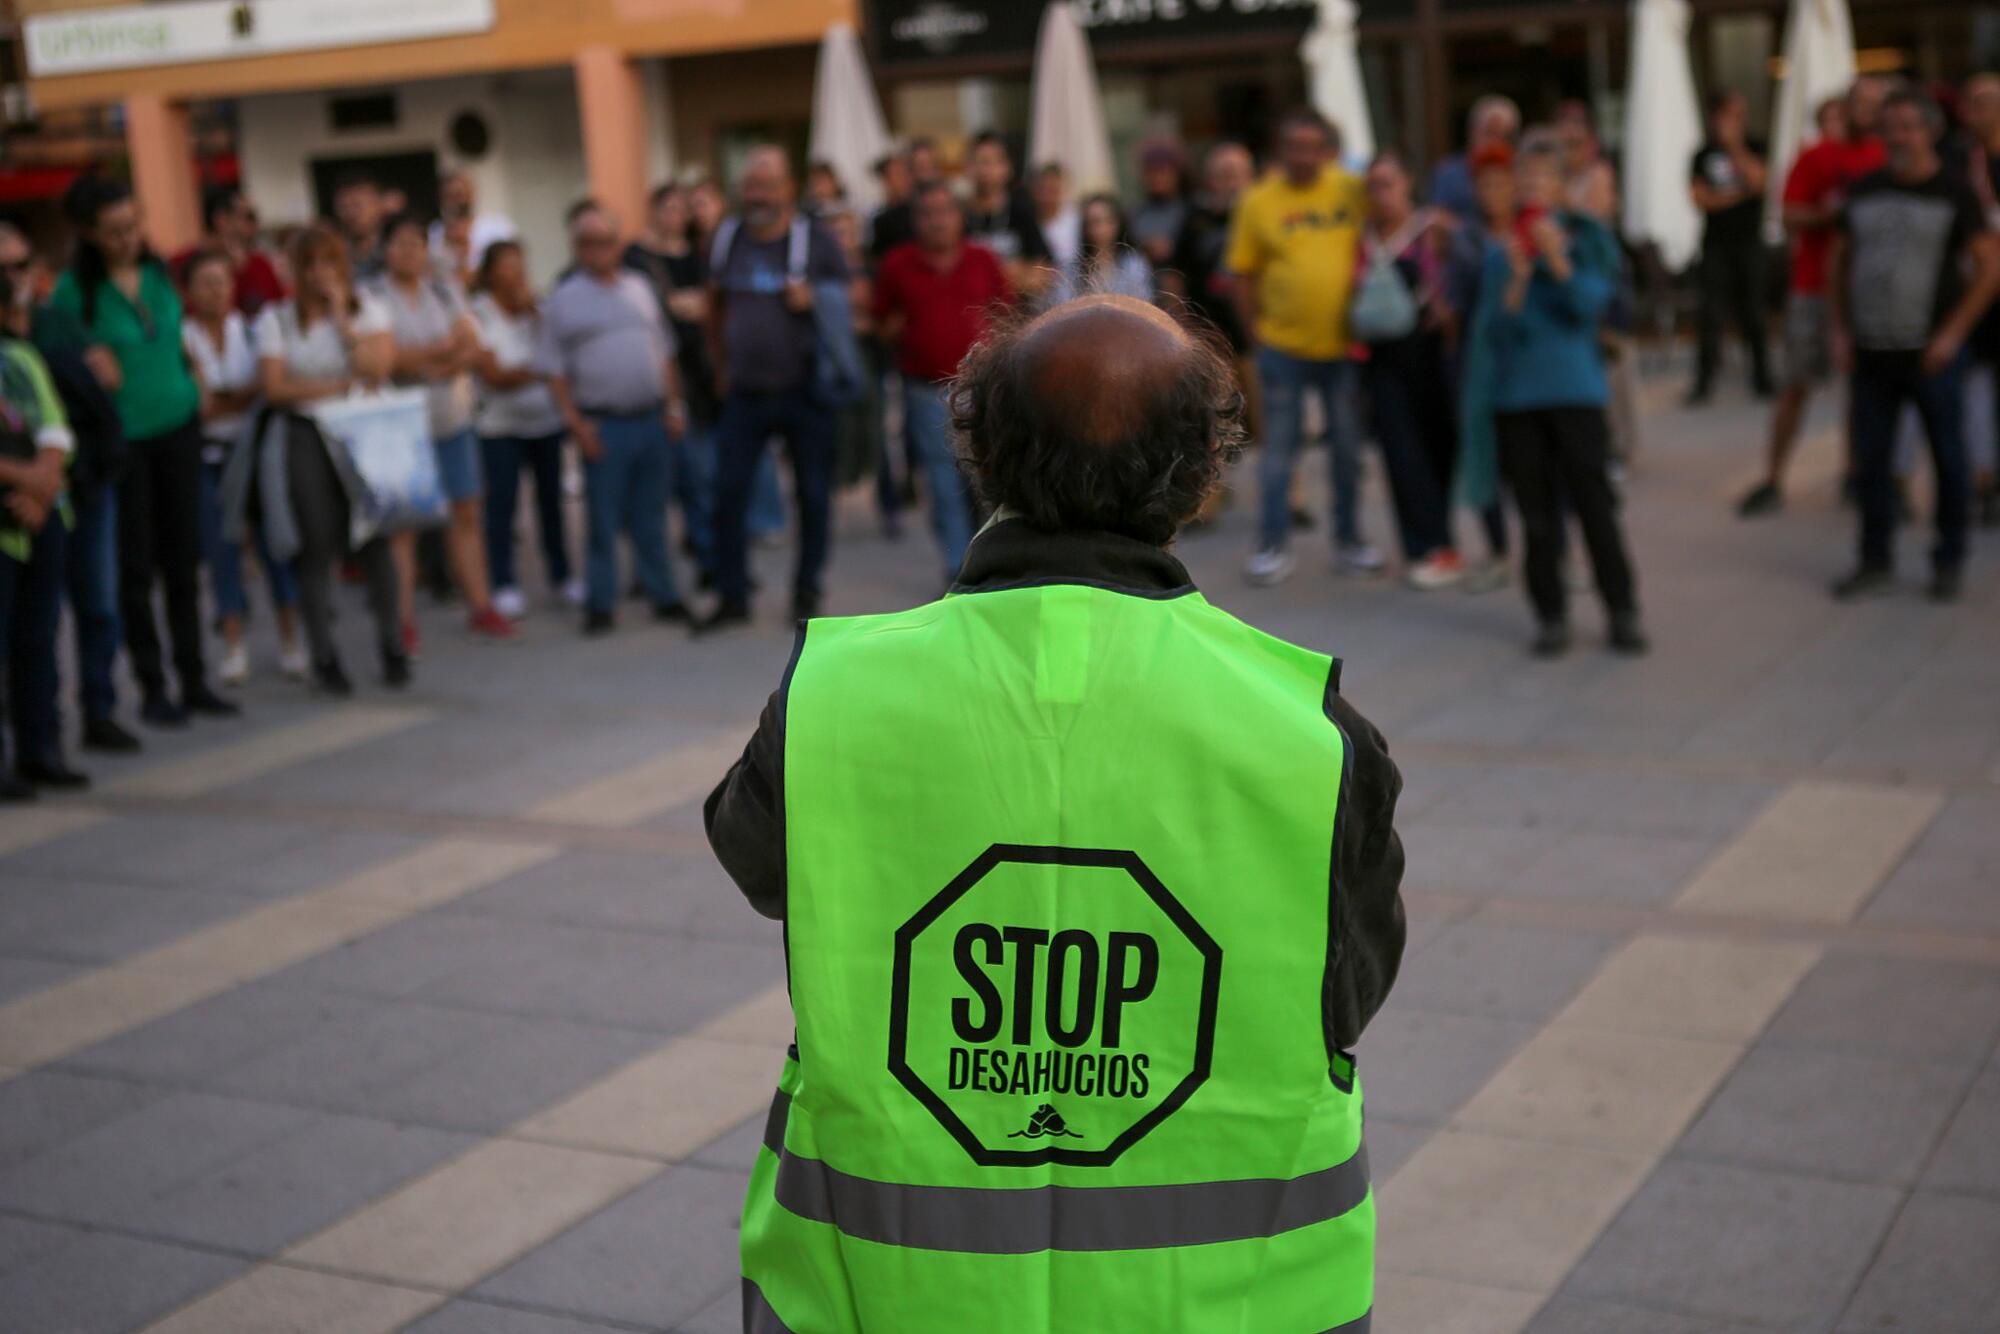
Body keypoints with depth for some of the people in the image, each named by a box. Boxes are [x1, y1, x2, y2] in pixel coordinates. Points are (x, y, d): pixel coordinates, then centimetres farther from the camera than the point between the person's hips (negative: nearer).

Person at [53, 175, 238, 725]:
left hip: (178, 426, 4)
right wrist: (89, 363, -20)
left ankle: (194, 681, 17)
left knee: (183, 558, 9)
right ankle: (152, 688, 12)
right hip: (122, 435, -4)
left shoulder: (157, 271, 2)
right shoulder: (75, 288, -12)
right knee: (136, 566, 3)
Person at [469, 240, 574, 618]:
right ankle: (504, 585, -1)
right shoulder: (478, 317, -5)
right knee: (501, 504, -7)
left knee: (551, 499, 7)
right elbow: (494, 375, -10)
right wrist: (538, 373, -17)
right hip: (501, 426, -4)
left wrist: (533, 310, -10)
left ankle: (561, 575, 19)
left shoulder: (535, 311, 7)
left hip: (547, 420, 4)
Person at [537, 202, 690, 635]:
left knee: (651, 515, 11)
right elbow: (555, 370, -3)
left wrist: (674, 406, 9)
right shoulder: (563, 300, -2)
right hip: (603, 426, -4)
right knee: (603, 518, 0)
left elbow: (664, 351, 15)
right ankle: (600, 604, 8)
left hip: (652, 419, 4)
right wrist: (575, 422, -10)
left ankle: (663, 595, 19)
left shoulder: (639, 288, 12)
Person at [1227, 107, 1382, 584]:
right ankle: (1272, 546, 11)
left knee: (1347, 447, 10)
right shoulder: (1258, 201, -3)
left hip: (1343, 344, 1)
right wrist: (1259, 330, -3)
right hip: (1283, 347, -1)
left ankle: (1349, 539, 23)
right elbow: (1244, 276, 1)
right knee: (1279, 449, 4)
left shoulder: (1352, 192, -1)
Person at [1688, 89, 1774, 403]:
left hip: (1749, 242, 0)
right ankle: (1704, 382, -4)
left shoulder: (1754, 149, 5)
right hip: (1716, 244, 0)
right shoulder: (1704, 154, 6)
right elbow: (1701, 198, -1)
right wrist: (1738, 194, -8)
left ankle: (1762, 379, 11)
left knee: (1752, 313, 2)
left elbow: (1757, 181, -12)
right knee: (1710, 312, -6)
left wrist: (1734, 146, -11)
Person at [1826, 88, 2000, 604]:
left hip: (1930, 353, -4)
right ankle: (1876, 564, 14)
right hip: (1870, 352, 4)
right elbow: (1838, 260, 16)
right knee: (1871, 461, 5)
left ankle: (1949, 562, 16)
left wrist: (1953, 333, -10)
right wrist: (1840, 330, 6)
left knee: (1948, 460, 5)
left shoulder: (1953, 192, -2)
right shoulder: (1865, 190, 9)